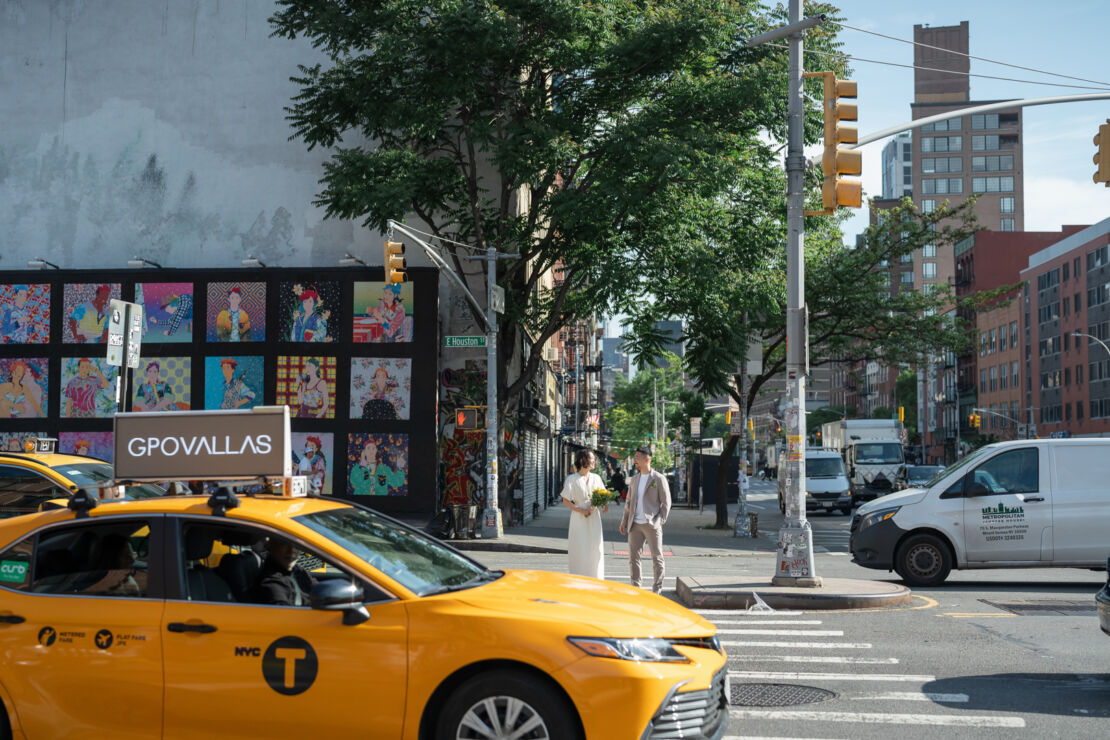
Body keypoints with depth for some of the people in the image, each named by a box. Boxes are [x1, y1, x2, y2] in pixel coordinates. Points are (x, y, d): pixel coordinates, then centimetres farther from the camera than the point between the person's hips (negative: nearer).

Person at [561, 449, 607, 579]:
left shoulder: (596, 478, 8)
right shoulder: (572, 479, -5)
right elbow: (565, 501, -5)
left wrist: (605, 504, -5)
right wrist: (581, 510, -17)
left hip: (594, 518, 4)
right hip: (579, 519, -4)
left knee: (595, 549, 2)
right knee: (579, 550, -3)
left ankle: (593, 579, 11)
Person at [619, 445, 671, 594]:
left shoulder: (659, 479, -4)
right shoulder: (635, 479, 13)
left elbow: (666, 503, -5)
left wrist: (660, 522, -12)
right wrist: (624, 521, 13)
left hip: (652, 525, -5)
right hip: (635, 525, 5)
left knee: (657, 558, 0)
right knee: (633, 557, 5)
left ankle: (657, 590, 8)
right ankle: (636, 589, 14)